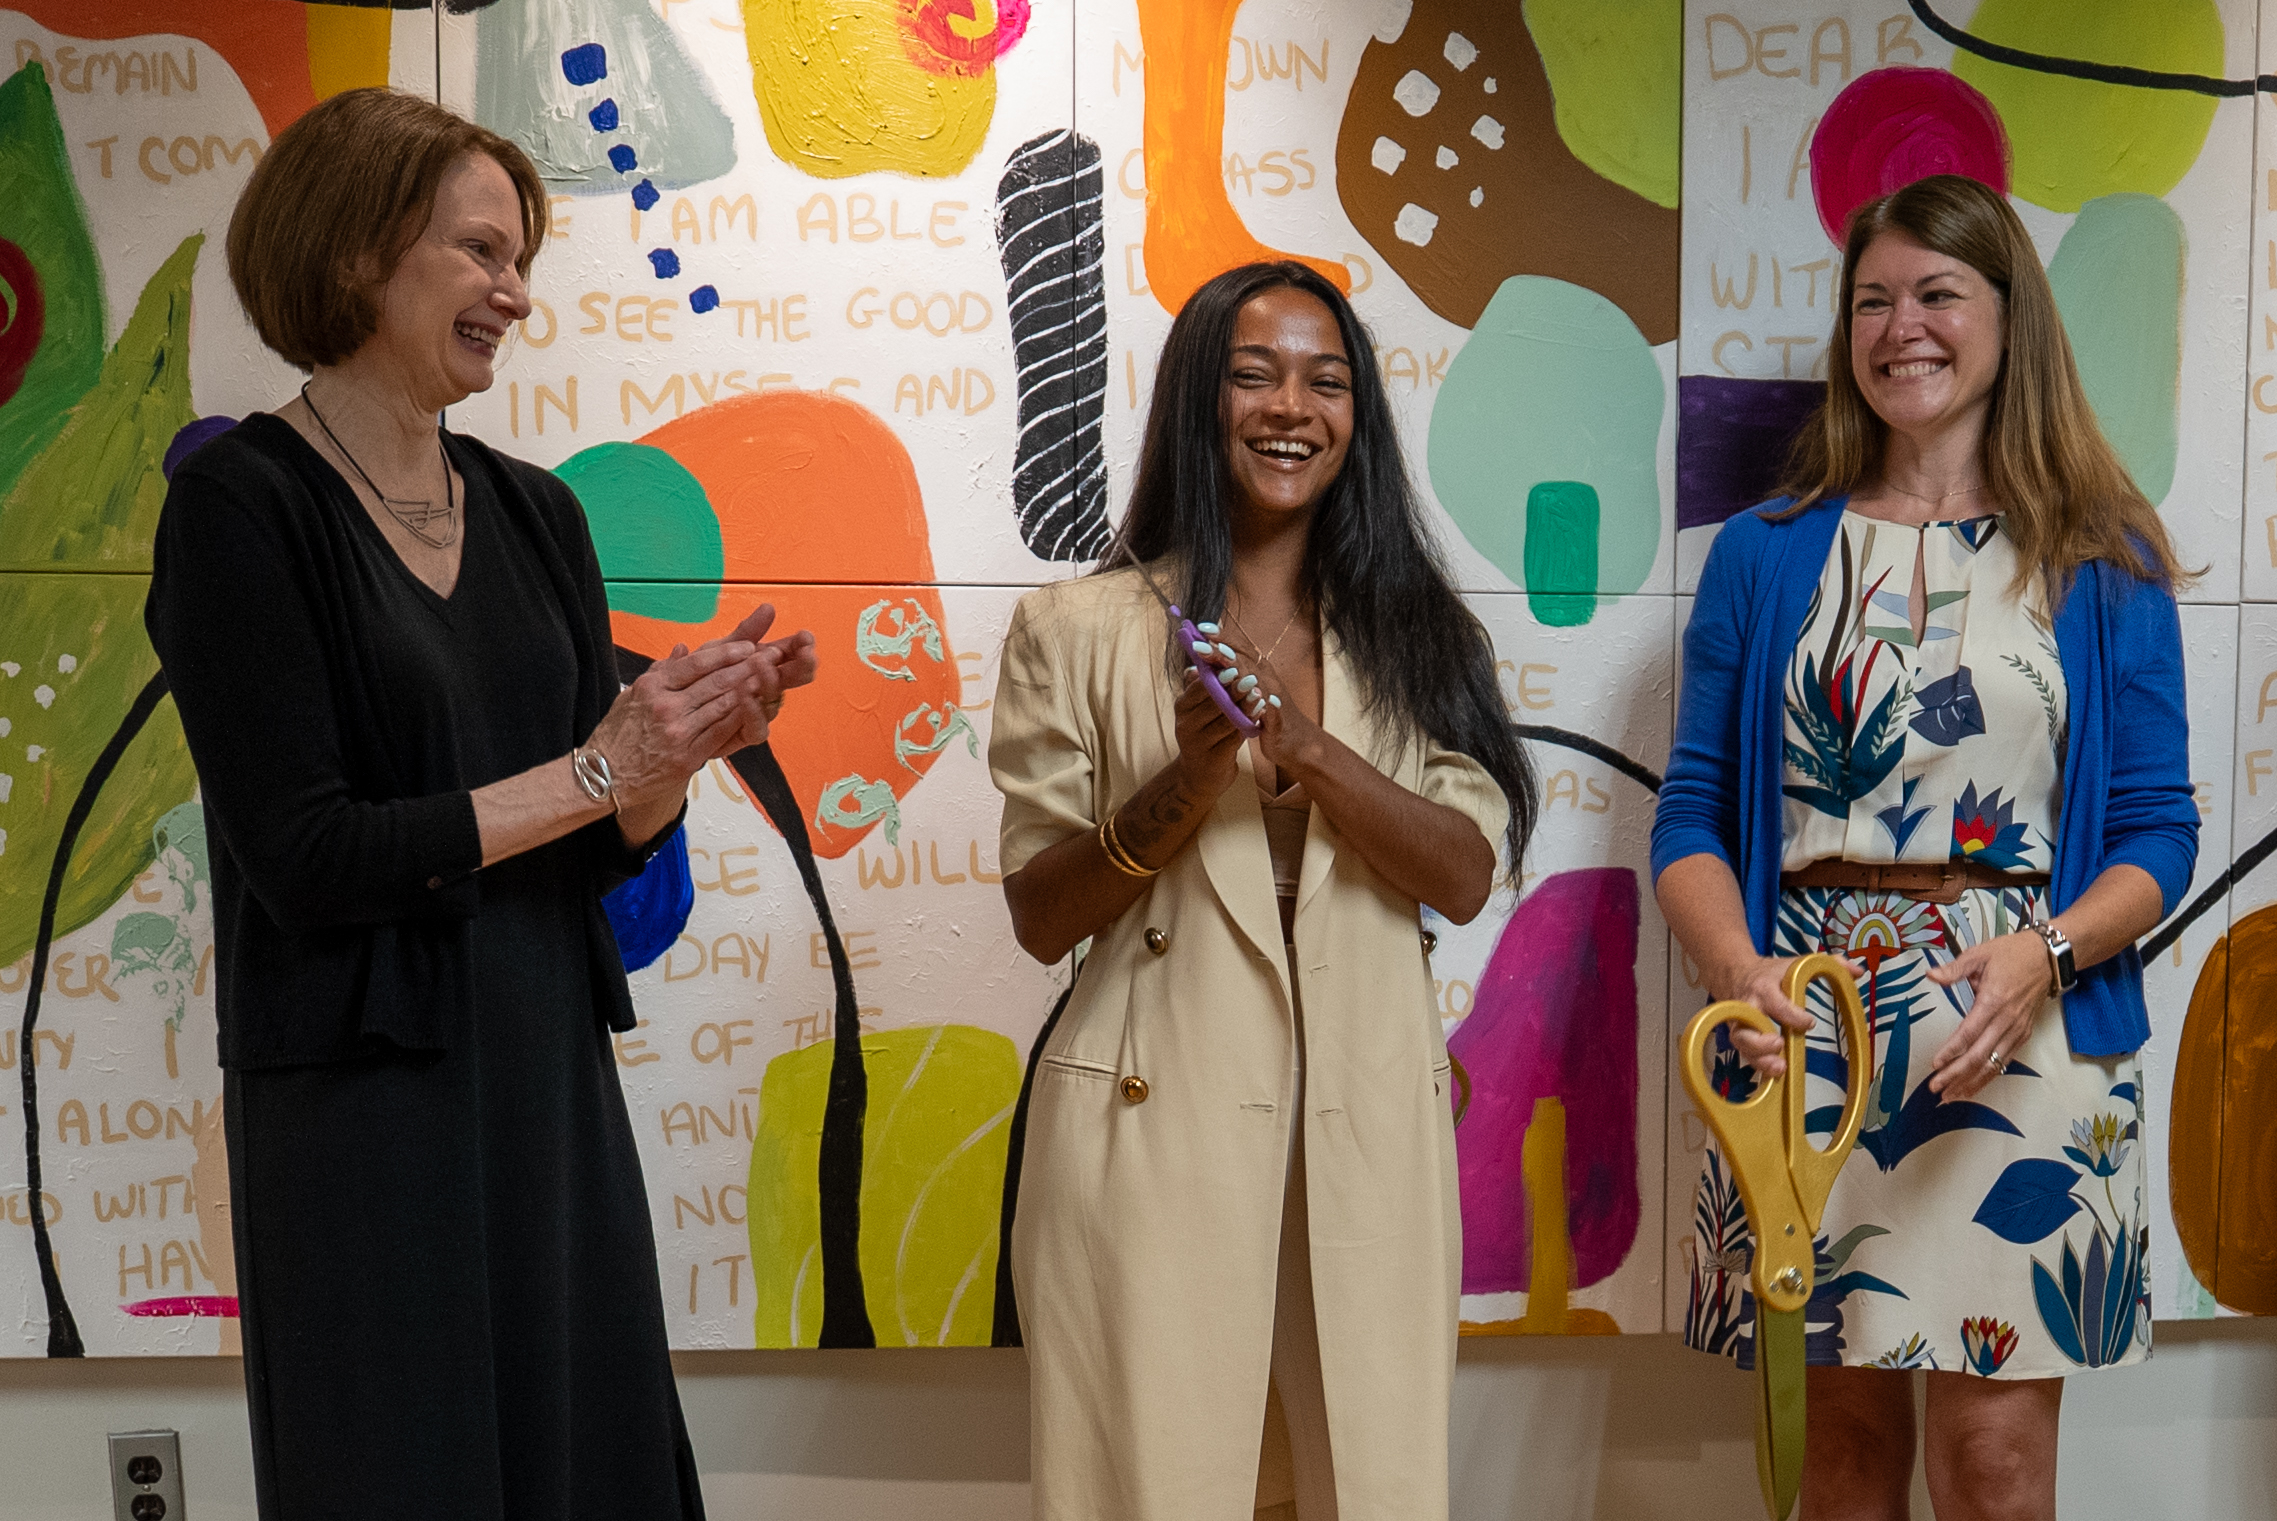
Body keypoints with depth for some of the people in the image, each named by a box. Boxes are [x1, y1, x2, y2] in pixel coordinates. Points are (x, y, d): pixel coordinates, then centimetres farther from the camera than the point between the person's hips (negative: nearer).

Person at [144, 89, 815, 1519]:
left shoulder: (537, 514, 10)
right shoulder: (243, 503, -8)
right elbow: (304, 856, -16)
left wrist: (687, 743, -8)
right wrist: (594, 768, -14)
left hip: (555, 1081, 6)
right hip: (364, 1112, -6)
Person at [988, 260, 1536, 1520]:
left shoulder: (1411, 632, 10)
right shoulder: (1080, 632, 2)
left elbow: (1466, 879, -1)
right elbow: (1039, 919, 1)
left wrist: (1309, 749, -15)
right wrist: (1185, 784, -15)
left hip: (1369, 1122, 3)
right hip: (1156, 1120, -2)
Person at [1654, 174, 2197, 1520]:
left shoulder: (2103, 564, 5)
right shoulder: (1766, 556, 8)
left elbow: (2158, 830, 3)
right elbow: (1692, 814, 5)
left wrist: (2045, 952, -16)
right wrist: (1740, 968, -14)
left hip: (2026, 1039, -1)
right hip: (1810, 1029, 1)